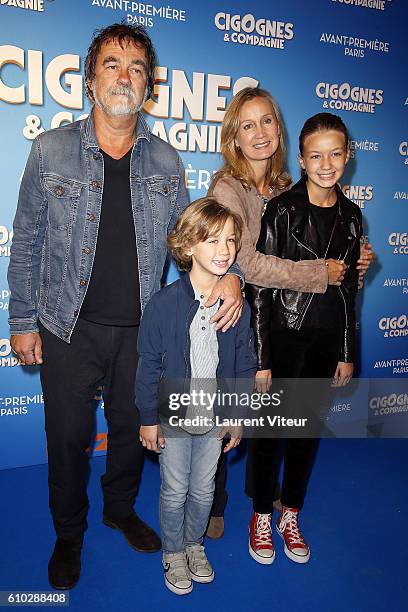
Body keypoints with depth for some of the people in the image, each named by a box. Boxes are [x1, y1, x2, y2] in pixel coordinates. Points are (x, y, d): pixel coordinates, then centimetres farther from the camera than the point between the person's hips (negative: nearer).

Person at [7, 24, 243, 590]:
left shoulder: (166, 161, 0)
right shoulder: (52, 150, -6)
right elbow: (27, 242, -1)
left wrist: (226, 273, -13)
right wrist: (22, 321, -1)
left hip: (141, 329, 2)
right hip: (69, 329, -2)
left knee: (133, 428, 18)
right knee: (69, 436, 12)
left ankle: (121, 510, 47)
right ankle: (69, 533, 39)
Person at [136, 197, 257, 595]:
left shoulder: (237, 305, -8)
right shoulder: (163, 304, -19)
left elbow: (244, 364, 1)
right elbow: (148, 365, -11)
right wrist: (148, 418, -7)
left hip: (215, 417, 3)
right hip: (173, 416, -3)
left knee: (203, 490, 20)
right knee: (175, 491, 15)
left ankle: (194, 545, 46)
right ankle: (173, 553, 40)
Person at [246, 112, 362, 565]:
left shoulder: (350, 215, 4)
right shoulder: (282, 210, -12)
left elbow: (349, 288, 10)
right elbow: (259, 285, -13)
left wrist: (347, 352, 11)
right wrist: (261, 358, -14)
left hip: (327, 340, 5)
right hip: (284, 335, -4)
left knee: (308, 425, 15)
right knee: (272, 426, 8)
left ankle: (290, 517, 35)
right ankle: (261, 516, 30)